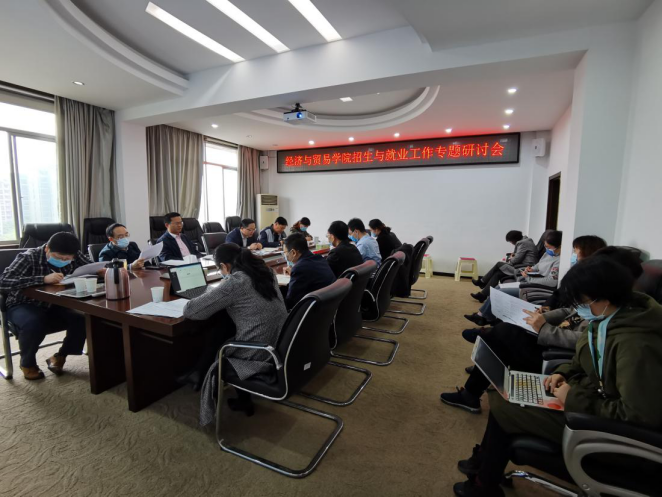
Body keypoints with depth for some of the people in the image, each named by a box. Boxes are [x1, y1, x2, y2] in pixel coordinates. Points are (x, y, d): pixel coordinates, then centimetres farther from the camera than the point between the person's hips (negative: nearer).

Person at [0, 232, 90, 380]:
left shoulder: (75, 256, -10)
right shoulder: (28, 258, -21)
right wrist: (43, 279, -42)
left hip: (55, 306, 3)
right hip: (24, 306, -3)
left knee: (84, 317, -25)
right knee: (34, 323, -36)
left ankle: (59, 356, 3)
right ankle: (27, 363, -3)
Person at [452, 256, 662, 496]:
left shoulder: (635, 344, -32)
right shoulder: (607, 318, -3)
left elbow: (641, 417, -30)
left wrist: (575, 400, -23)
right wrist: (563, 373, -1)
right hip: (591, 394, 9)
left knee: (502, 407, -8)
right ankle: (484, 460, 25)